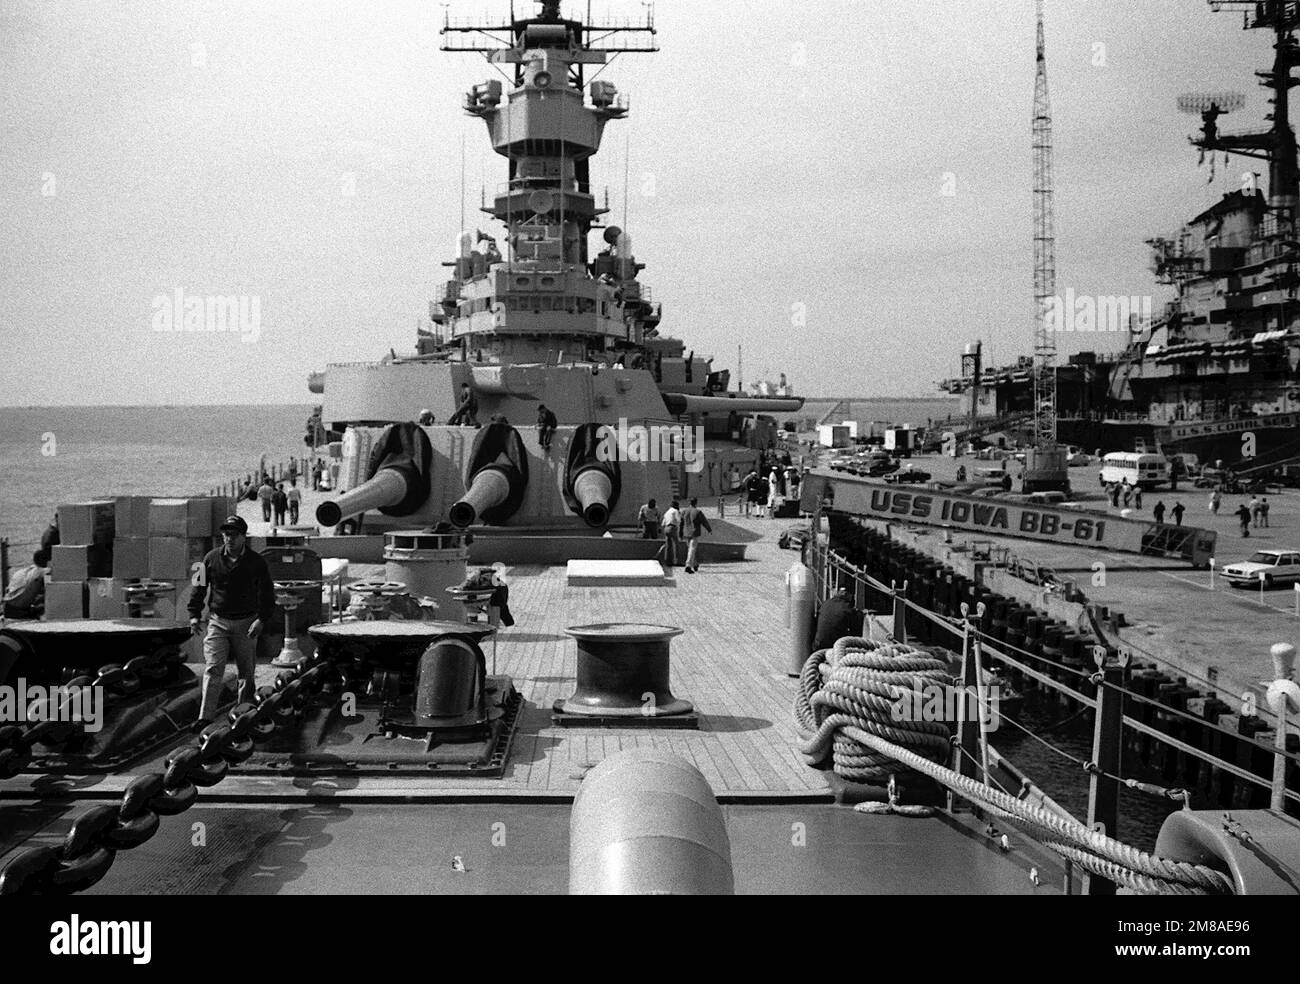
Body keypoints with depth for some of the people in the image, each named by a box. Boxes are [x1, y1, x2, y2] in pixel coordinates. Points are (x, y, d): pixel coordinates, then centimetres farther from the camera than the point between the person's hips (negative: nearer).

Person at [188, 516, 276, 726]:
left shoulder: (256, 562, -3)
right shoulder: (212, 558, 2)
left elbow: (267, 594, -1)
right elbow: (199, 587, 10)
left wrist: (262, 619, -13)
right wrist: (194, 614, 2)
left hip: (245, 624, 0)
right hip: (217, 622, 0)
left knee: (247, 673, 7)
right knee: (213, 669, -10)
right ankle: (205, 718, -11)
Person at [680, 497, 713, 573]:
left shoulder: (684, 512, 2)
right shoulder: (698, 512, -12)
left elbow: (681, 523, 6)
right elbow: (704, 522, -4)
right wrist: (710, 530, 13)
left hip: (687, 534, 5)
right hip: (695, 534, -5)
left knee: (690, 549, 19)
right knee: (692, 550, -7)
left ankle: (695, 565, 31)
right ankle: (688, 566, -16)